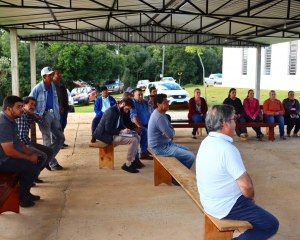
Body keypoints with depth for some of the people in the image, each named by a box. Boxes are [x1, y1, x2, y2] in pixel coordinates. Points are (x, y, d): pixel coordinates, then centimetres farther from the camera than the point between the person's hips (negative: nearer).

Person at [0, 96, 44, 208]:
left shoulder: (10, 120, 6)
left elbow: (17, 140, 15)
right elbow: (9, 151, -29)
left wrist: (30, 153, 2)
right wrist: (29, 157, -17)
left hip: (10, 155, 11)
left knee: (38, 160, 9)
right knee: (32, 168, -19)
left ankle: (25, 191, 20)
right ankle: (20, 197, 3)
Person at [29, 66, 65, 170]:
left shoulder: (53, 86, 8)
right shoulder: (37, 88, -11)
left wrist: (58, 116, 10)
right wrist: (36, 115, -13)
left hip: (53, 115, 7)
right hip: (43, 116, -7)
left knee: (61, 137, 7)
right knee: (47, 140, -1)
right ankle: (53, 163, 9)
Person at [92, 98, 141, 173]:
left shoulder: (119, 111, 9)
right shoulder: (112, 111, -21)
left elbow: (121, 125, 20)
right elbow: (108, 129, -25)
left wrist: (126, 130, 0)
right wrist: (121, 131, -21)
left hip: (114, 133, 10)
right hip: (106, 135, -10)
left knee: (137, 137, 6)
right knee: (134, 140, -21)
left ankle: (132, 161, 7)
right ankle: (127, 165, -10)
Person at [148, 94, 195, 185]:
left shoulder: (161, 114, 9)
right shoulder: (159, 117, -25)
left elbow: (171, 130, 10)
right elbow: (171, 134, -25)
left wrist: (170, 134, -13)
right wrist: (171, 134, -2)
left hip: (165, 143, 11)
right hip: (161, 148, -11)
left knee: (186, 150, 26)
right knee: (190, 156, -11)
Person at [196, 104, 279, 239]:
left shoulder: (206, 142, 1)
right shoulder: (227, 149, -27)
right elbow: (246, 185, -23)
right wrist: (251, 197, -1)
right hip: (225, 206, -9)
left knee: (245, 198, 31)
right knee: (271, 224, 1)